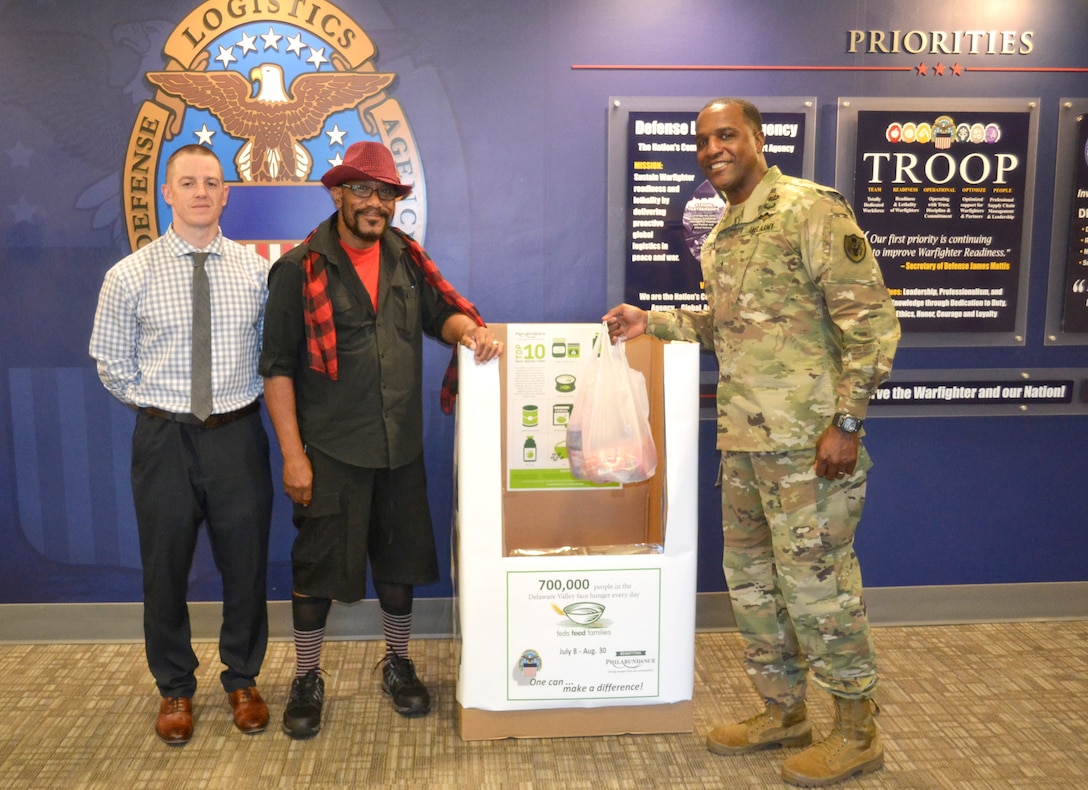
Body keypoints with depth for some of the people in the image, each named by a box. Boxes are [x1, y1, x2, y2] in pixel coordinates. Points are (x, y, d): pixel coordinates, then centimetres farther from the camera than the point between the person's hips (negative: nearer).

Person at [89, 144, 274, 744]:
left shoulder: (257, 270, -1)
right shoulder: (129, 276, -3)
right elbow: (111, 362, 6)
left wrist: (246, 399, 2)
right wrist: (155, 404, 1)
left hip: (238, 434, 1)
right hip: (164, 438, 0)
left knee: (245, 563, 10)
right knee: (165, 568, 11)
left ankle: (242, 680, 32)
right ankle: (175, 689, 32)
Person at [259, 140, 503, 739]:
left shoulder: (407, 258, 8)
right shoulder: (300, 269, -6)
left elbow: (442, 309, 11)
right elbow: (277, 368, -7)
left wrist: (467, 329, -15)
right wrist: (292, 454, -12)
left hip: (401, 447, 5)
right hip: (330, 451, -4)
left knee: (400, 558, 15)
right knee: (318, 565, 6)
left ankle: (398, 665, 35)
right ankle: (306, 679, 26)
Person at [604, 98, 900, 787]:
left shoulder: (812, 209, -10)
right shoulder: (720, 238, 16)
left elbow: (870, 318, -14)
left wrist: (846, 421, -18)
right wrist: (652, 322, 14)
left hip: (808, 443, -8)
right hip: (743, 442, 9)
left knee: (816, 583, 0)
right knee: (751, 580, 15)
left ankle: (858, 731, 20)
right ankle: (784, 712, 33)